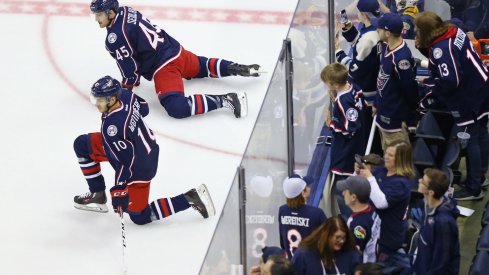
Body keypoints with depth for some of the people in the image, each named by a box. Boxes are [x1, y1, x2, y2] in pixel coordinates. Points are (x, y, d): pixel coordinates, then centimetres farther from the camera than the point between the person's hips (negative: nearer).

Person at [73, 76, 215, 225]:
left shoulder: (111, 126, -39)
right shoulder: (124, 95, -16)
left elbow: (125, 162, -33)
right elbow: (143, 108, 7)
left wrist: (119, 191, -24)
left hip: (139, 167, -9)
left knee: (139, 217, 5)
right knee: (82, 145, 9)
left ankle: (190, 199, 4)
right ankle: (98, 195, 22)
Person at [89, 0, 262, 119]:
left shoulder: (115, 37, -20)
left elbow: (129, 69, -14)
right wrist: (136, 77, 30)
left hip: (164, 67, -10)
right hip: (175, 50, 10)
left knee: (177, 108, -25)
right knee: (201, 67, 39)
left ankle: (224, 100, -28)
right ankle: (238, 68, 31)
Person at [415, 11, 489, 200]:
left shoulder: (440, 48, -25)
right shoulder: (454, 32, 1)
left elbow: (449, 81, -28)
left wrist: (429, 96, -13)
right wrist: (424, 49, 0)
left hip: (467, 99, -9)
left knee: (470, 140, 0)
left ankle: (474, 189, 8)